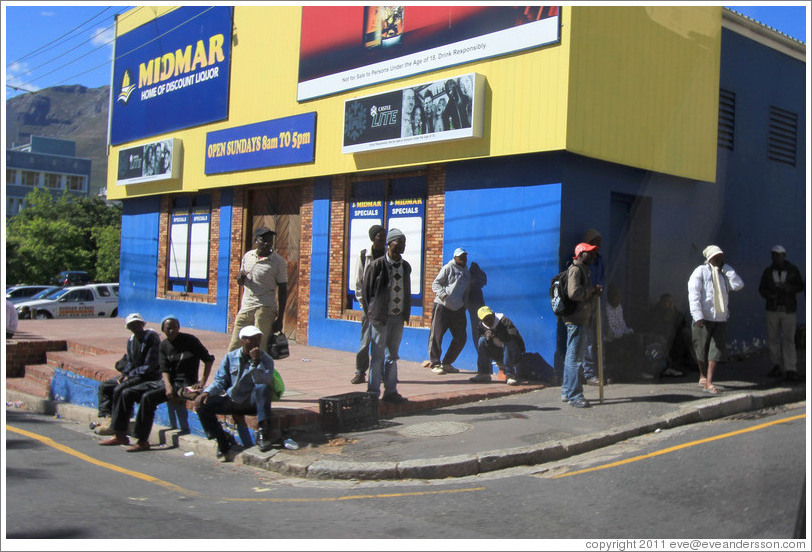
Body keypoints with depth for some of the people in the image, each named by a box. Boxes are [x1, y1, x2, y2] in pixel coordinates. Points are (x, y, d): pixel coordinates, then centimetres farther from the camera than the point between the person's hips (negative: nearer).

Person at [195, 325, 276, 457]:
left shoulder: (266, 360, -3)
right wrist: (206, 392, -13)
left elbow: (264, 381, -20)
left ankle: (262, 431, -36)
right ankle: (222, 439, 2)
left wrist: (256, 362, -32)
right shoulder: (230, 357, 7)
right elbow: (220, 380, 5)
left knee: (263, 388, -36)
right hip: (232, 400, 4)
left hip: (253, 401, -4)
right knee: (202, 404, -15)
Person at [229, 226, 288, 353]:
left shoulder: (279, 262, -3)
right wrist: (240, 277, -3)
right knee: (233, 349, 5)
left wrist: (280, 318, -8)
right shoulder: (247, 256, 11)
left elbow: (282, 291, -3)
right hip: (245, 308, 5)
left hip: (265, 309, -5)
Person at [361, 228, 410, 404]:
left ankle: (390, 391, 19)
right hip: (380, 317, -5)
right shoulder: (377, 265, -8)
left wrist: (406, 314, 11)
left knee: (392, 355, 11)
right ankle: (373, 392, 7)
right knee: (378, 356, -2)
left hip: (398, 317, 6)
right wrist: (370, 314, -4)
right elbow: (366, 290, -4)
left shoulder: (405, 267, 10)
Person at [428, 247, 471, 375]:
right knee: (436, 335, -5)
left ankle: (447, 363, 17)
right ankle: (435, 363, 6)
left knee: (461, 337, 5)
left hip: (458, 309, 7)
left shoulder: (466, 272, 18)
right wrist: (443, 294, -23)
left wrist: (464, 304, 8)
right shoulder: (448, 268, -2)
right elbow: (435, 284, -6)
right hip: (442, 307, -6)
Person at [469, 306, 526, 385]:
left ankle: (510, 375, -32)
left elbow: (514, 334, -31)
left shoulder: (503, 320, -16)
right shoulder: (481, 326, 0)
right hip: (498, 357, 4)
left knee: (508, 342, -34)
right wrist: (486, 337, -22)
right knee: (482, 340, -14)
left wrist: (495, 334, -33)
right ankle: (483, 374, -16)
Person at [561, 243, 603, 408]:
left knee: (572, 357, 15)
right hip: (576, 320, -11)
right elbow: (574, 292, -24)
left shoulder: (583, 270, 23)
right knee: (574, 358, -9)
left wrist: (596, 292, 7)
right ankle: (574, 396, -8)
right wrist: (592, 290, -11)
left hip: (582, 320, 11)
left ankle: (567, 392, 22)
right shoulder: (575, 270, -10)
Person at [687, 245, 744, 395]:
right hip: (704, 318, -5)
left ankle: (709, 382, -2)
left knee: (716, 349, -3)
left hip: (720, 318, 5)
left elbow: (738, 285, 0)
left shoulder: (723, 274, 15)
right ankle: (703, 376, 28)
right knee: (702, 349, 6)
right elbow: (693, 295, -13)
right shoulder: (700, 272, -4)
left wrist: (725, 267, 1)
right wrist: (698, 316, -22)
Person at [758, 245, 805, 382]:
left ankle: (790, 370, -8)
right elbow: (761, 288, 9)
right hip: (773, 309, 3)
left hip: (789, 309, -2)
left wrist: (790, 288, -16)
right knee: (773, 339, 4)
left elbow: (800, 286, 5)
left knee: (788, 339, -8)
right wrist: (768, 295, -13)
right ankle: (777, 366, 15)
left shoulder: (792, 270, 1)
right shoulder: (768, 271, 5)